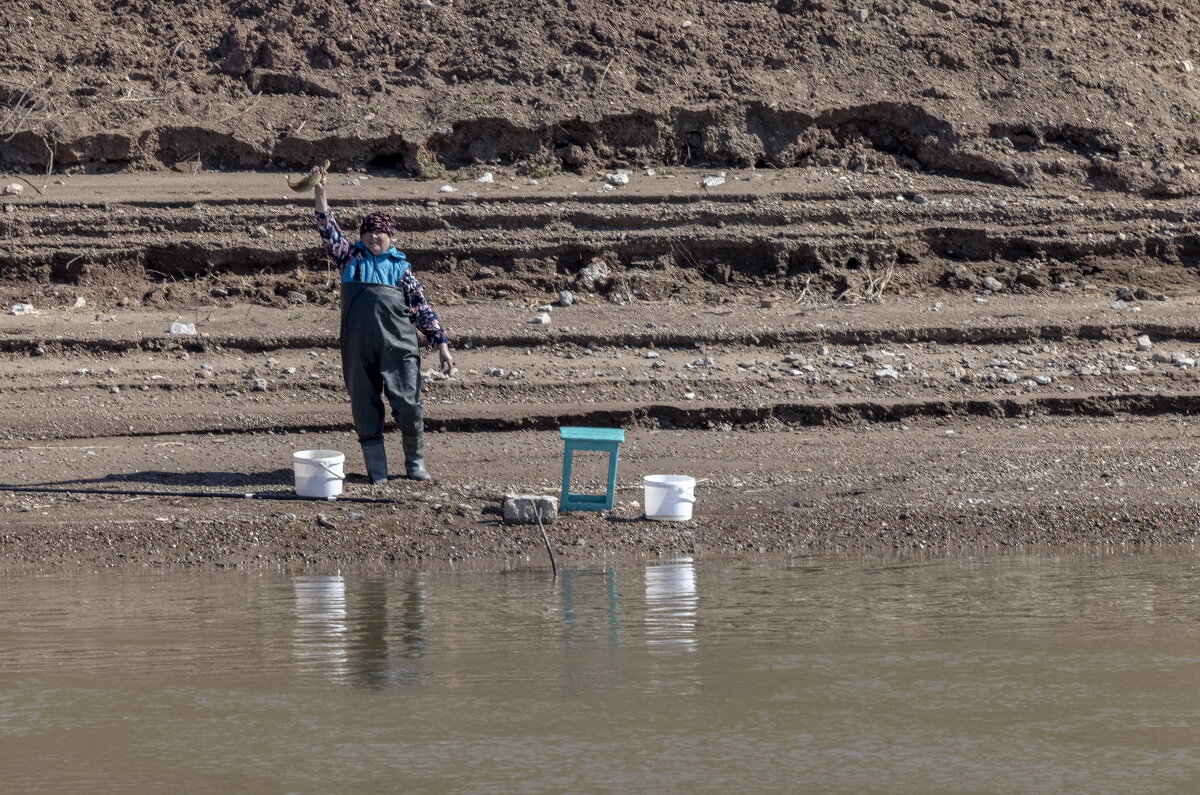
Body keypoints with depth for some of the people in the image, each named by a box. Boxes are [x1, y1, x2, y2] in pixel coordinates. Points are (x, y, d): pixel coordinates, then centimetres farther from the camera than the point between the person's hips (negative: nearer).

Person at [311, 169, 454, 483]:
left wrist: (442, 344, 4)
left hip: (398, 346, -1)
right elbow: (329, 231, 7)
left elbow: (423, 309, 11)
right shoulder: (351, 258, 15)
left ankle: (416, 462, 12)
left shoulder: (401, 267, 12)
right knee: (365, 408, 3)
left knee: (408, 404, -7)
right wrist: (320, 194, -4)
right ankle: (376, 468, 12)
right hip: (359, 348, 1)